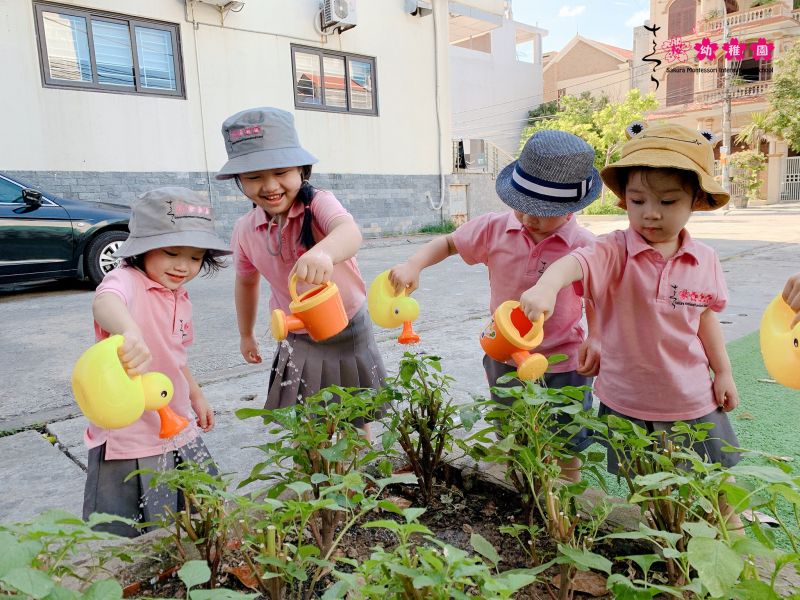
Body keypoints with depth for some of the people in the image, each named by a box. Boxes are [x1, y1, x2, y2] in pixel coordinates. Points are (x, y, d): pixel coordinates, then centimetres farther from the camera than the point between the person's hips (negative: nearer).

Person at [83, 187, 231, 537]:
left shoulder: (180, 298, 6)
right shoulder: (127, 281, -19)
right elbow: (104, 302, -45)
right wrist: (129, 331, -66)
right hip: (128, 439, -8)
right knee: (131, 544, 5)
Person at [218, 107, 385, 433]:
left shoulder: (318, 203, -22)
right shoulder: (245, 229, -8)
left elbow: (349, 231, -46)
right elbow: (246, 281, 11)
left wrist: (323, 251, -69)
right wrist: (246, 335, 21)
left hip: (348, 332, -2)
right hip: (299, 342, 3)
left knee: (356, 425, 14)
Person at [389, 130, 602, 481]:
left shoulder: (583, 246, -15)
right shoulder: (495, 229, -7)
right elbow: (448, 243, 6)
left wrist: (595, 340, -21)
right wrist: (414, 264, -11)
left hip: (562, 365, -3)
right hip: (504, 359, 3)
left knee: (565, 454, 13)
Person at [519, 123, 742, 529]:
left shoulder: (705, 260, -5)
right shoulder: (614, 253, -19)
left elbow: (706, 316, 9)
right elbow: (575, 263, -41)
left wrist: (723, 372, 13)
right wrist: (546, 286, -62)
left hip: (694, 402, 3)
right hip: (627, 404, -2)